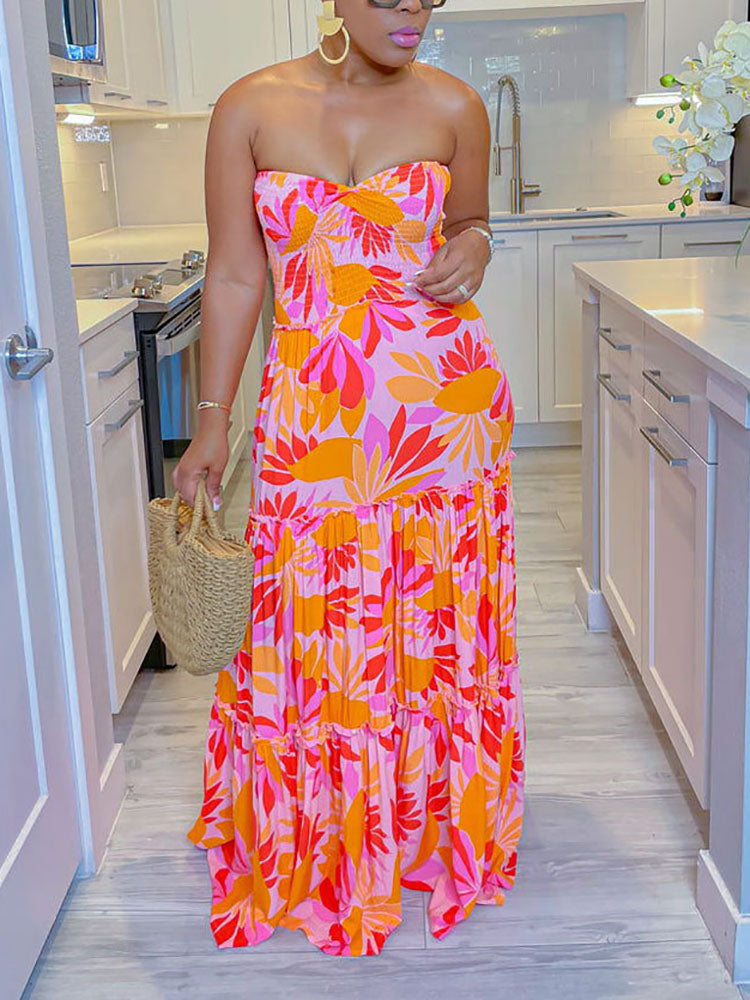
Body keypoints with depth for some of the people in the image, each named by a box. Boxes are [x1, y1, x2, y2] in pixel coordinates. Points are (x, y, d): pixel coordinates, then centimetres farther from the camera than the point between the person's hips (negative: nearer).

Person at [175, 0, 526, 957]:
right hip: (313, 411, -1)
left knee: (441, 614, 9)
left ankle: (443, 830, 33)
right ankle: (319, 850, 28)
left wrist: (472, 250, -7)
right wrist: (212, 421, 1)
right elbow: (234, 276, 2)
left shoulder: (452, 106, 3)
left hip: (444, 399, 1)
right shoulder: (250, 109, 0)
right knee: (317, 625, 4)